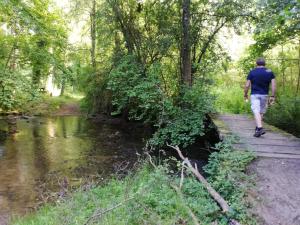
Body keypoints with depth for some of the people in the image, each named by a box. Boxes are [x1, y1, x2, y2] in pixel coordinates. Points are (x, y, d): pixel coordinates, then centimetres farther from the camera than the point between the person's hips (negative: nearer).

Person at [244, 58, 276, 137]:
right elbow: (274, 85, -2)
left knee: (256, 112, -10)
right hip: (264, 95, 3)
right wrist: (272, 96, 2)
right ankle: (257, 128, 23)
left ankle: (260, 128, -25)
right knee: (261, 112, 14)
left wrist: (245, 94, 9)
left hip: (255, 95, -3)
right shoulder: (270, 72, 5)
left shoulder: (252, 72, -1)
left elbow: (247, 85, -4)